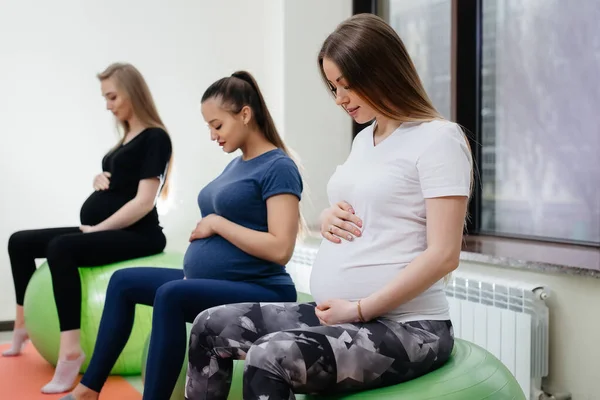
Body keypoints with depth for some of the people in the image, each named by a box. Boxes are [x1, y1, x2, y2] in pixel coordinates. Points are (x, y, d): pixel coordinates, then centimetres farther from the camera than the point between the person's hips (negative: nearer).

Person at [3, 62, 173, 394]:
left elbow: (144, 201, -19)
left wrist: (98, 229, -17)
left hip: (135, 234, -10)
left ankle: (71, 352, -36)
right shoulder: (126, 138, 17)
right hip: (104, 230, 10)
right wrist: (99, 179, 6)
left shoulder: (154, 138, -10)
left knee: (61, 248, -34)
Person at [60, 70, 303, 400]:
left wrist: (217, 223, -14)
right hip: (211, 282, 10)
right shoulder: (236, 164, 14)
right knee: (123, 282, 11)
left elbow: (281, 248, -22)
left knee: (170, 295, -33)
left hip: (260, 292, -10)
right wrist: (197, 246, 3)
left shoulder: (278, 167, -12)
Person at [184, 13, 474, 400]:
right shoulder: (364, 139, 15)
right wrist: (329, 218, 3)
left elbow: (443, 255, -17)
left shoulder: (438, 138, -11)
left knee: (268, 357, -29)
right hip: (338, 313, 9)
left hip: (407, 326, -8)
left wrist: (359, 309, -18)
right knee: (212, 326, 3)